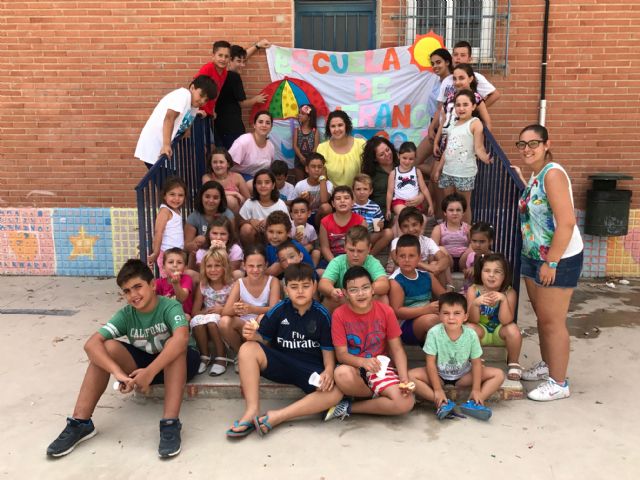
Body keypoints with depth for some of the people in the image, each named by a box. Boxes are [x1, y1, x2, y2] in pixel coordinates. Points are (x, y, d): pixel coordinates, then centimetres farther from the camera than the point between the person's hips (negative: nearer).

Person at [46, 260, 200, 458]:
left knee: (175, 345, -37)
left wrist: (150, 372, -50)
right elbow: (91, 344, -25)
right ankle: (80, 422, -16)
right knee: (106, 347, -19)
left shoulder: (170, 307, -24)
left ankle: (170, 423, -40)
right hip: (144, 363, 4)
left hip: (179, 365, -4)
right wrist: (118, 372, -42)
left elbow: (181, 338, -44)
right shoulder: (125, 315, -12)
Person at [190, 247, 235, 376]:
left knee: (212, 319, -34)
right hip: (205, 330, 3)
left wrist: (222, 310, -19)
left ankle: (221, 358, -17)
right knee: (197, 320, -30)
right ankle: (204, 356, -9)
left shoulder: (231, 286, -7)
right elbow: (195, 312, -1)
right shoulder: (202, 286, 1)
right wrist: (208, 311, -15)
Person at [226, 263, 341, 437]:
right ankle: (252, 411, -25)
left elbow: (328, 349, -2)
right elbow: (264, 339, 1)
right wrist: (253, 335, -23)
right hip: (281, 363, 1)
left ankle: (278, 416, -26)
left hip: (311, 368, -1)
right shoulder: (279, 310, -3)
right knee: (248, 348, -24)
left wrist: (329, 370, -22)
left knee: (335, 392, -30)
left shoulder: (322, 315, -5)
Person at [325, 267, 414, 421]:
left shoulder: (386, 311, -7)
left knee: (406, 403, -25)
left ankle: (348, 407, -8)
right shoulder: (339, 315, -11)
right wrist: (363, 362, -33)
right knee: (342, 374, -39)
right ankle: (377, 397, -5)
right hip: (354, 368, -1)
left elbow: (397, 349, -3)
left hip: (380, 368, 2)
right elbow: (341, 354, -12)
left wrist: (404, 379, -18)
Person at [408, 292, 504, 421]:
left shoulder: (471, 335, -19)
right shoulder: (434, 333, -24)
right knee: (410, 376, -28)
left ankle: (472, 403, -23)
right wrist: (437, 390, -21)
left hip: (464, 375, 2)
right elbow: (431, 362, -18)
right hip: (439, 374, -2)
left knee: (499, 375, -13)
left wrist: (476, 389, -16)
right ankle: (442, 403, -26)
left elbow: (476, 363, -9)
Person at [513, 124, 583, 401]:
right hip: (534, 256, 9)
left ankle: (558, 383, 14)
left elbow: (566, 222, -25)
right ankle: (547, 365, 37)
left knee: (552, 321, 0)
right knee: (541, 317, 19)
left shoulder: (552, 173, -19)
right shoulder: (535, 175, 8)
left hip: (559, 259, -9)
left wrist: (551, 263, -24)